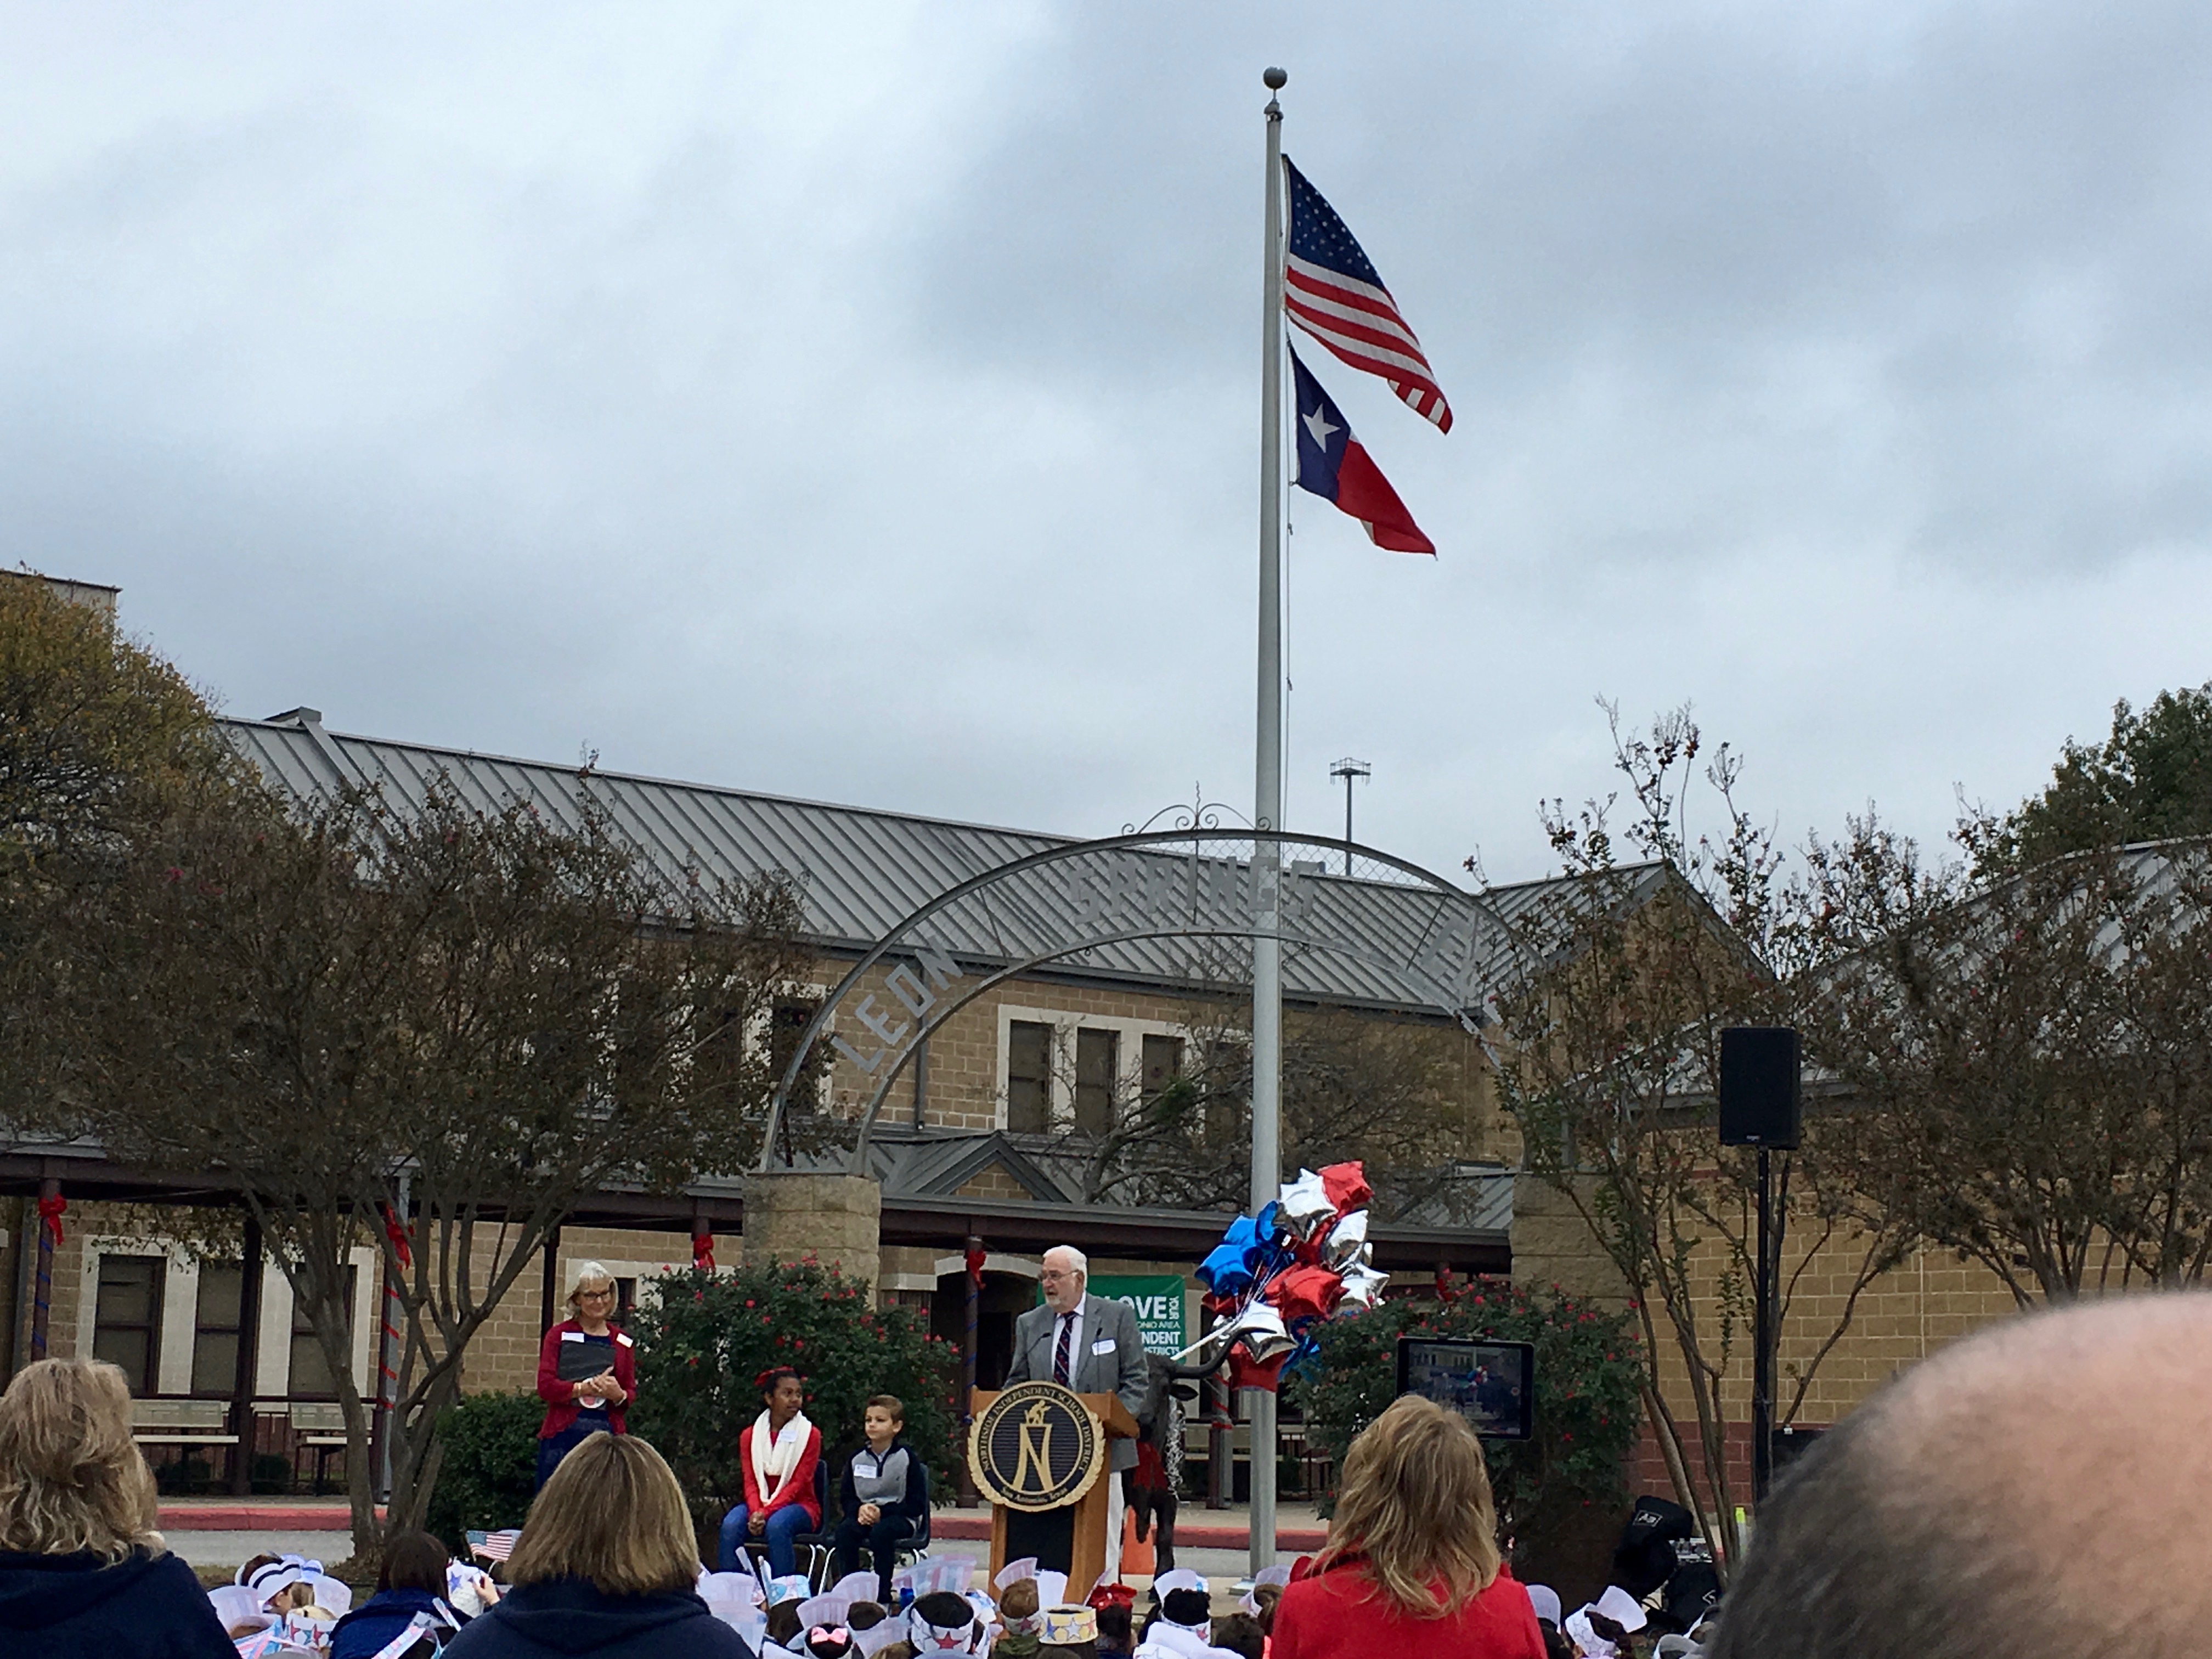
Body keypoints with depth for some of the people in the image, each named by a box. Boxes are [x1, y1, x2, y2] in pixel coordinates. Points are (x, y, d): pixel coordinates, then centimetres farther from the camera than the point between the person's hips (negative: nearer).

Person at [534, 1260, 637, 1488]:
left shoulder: (622, 1343, 13)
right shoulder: (559, 1335, 5)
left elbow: (632, 1394, 13)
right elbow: (545, 1386, -4)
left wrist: (619, 1395, -10)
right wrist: (586, 1387, -14)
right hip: (562, 1434, -2)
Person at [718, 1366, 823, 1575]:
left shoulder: (810, 1434, -1)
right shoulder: (751, 1436, 9)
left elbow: (799, 1484, -8)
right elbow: (750, 1482, 1)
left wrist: (766, 1513, -21)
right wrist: (755, 1512, -21)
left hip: (799, 1505, -3)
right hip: (759, 1504, 3)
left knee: (776, 1526, -36)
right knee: (731, 1525, -28)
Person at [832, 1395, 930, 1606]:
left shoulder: (906, 1458, -4)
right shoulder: (858, 1459, 8)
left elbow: (916, 1505, -6)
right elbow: (845, 1498, 12)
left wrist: (882, 1512, -17)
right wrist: (860, 1509, -12)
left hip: (900, 1517, -4)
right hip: (864, 1516, 4)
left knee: (881, 1531, -36)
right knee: (845, 1530, -29)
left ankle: (883, 1598, -28)